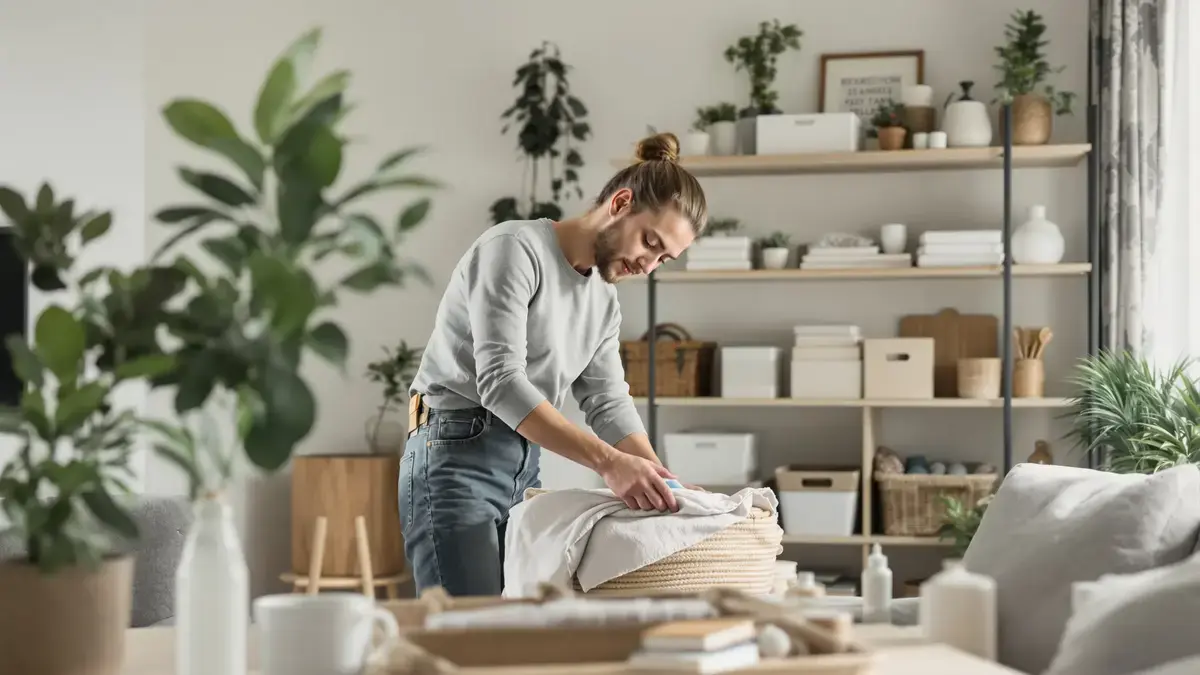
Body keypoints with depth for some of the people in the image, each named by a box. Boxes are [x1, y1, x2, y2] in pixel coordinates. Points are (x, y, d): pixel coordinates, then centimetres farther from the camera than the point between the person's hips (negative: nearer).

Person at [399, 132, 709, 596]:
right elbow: (501, 382, -23)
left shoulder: (603, 300, 14)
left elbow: (609, 405, 8)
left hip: (524, 470, 8)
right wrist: (607, 462, -30)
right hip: (456, 458, -8)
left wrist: (661, 482, -11)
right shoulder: (515, 248, -13)